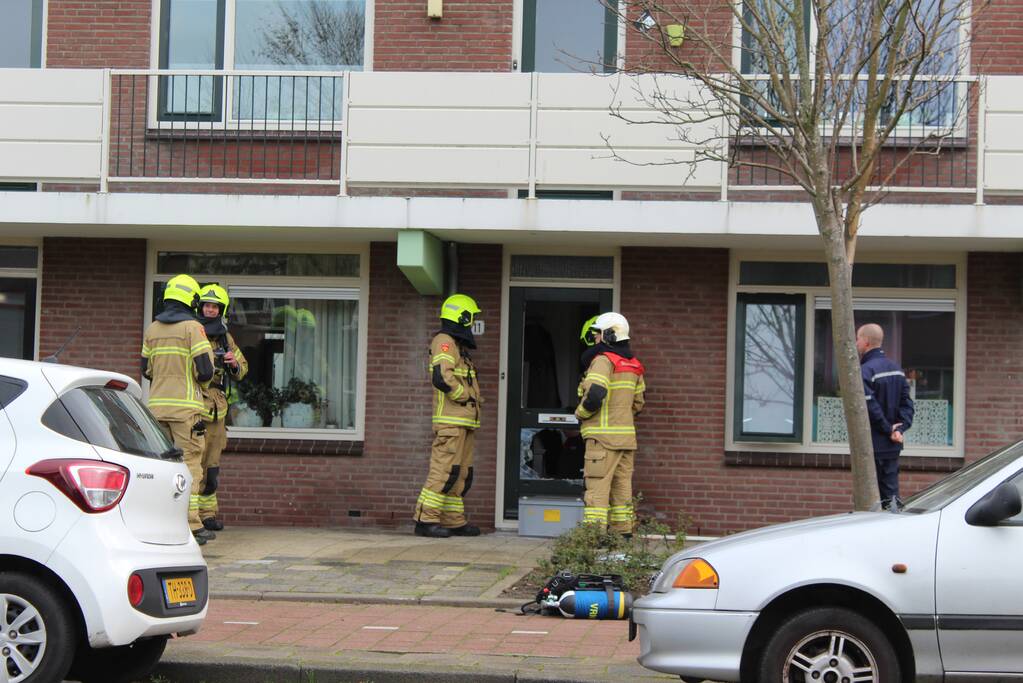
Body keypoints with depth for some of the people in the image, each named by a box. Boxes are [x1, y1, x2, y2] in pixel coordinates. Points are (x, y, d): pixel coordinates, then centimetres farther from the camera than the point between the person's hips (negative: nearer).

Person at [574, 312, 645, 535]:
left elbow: (595, 394, -24)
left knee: (598, 486, -8)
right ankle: (623, 534, 14)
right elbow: (638, 403, 19)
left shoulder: (603, 360, -11)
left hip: (603, 435, -8)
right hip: (626, 436, 8)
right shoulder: (633, 365, 15)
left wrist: (581, 412, -7)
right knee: (622, 487, 12)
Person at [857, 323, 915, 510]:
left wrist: (888, 429, -10)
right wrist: (901, 427, -1)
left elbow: (870, 407, -20)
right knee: (891, 490, 12)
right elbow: (906, 402, 10)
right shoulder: (896, 368, 12)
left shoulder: (864, 371, -15)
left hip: (872, 445, -8)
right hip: (893, 446, 8)